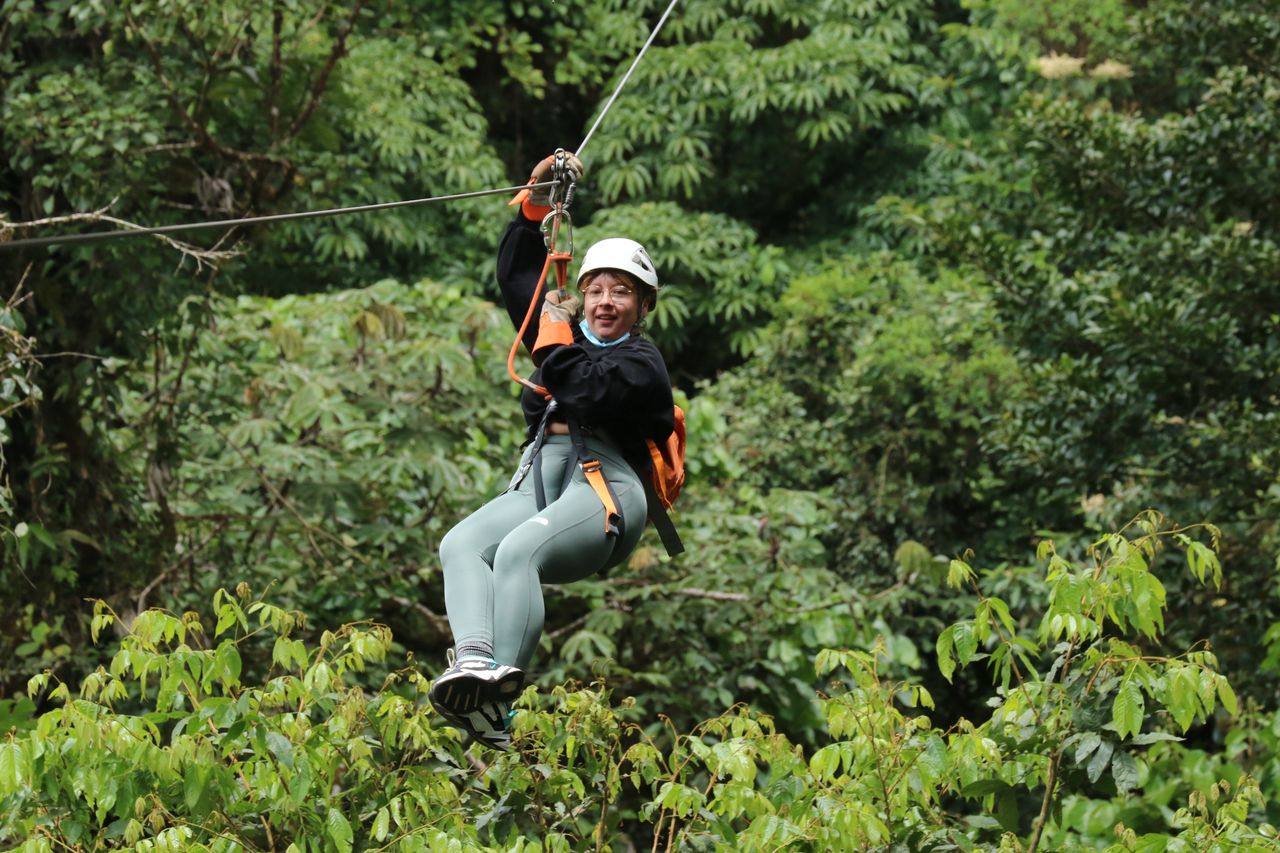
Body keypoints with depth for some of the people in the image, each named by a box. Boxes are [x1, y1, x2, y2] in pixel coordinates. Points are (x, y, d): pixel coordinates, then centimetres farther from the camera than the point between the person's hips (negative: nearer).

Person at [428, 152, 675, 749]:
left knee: (519, 550, -37)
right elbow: (516, 274, 34)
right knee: (461, 544, -27)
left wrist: (557, 338, 2)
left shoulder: (643, 362, 8)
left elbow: (587, 391, -12)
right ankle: (473, 661, -53)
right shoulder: (570, 333, 30)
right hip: (539, 481, 6)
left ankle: (500, 696, -54)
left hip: (605, 487, -6)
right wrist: (535, 207, 24)